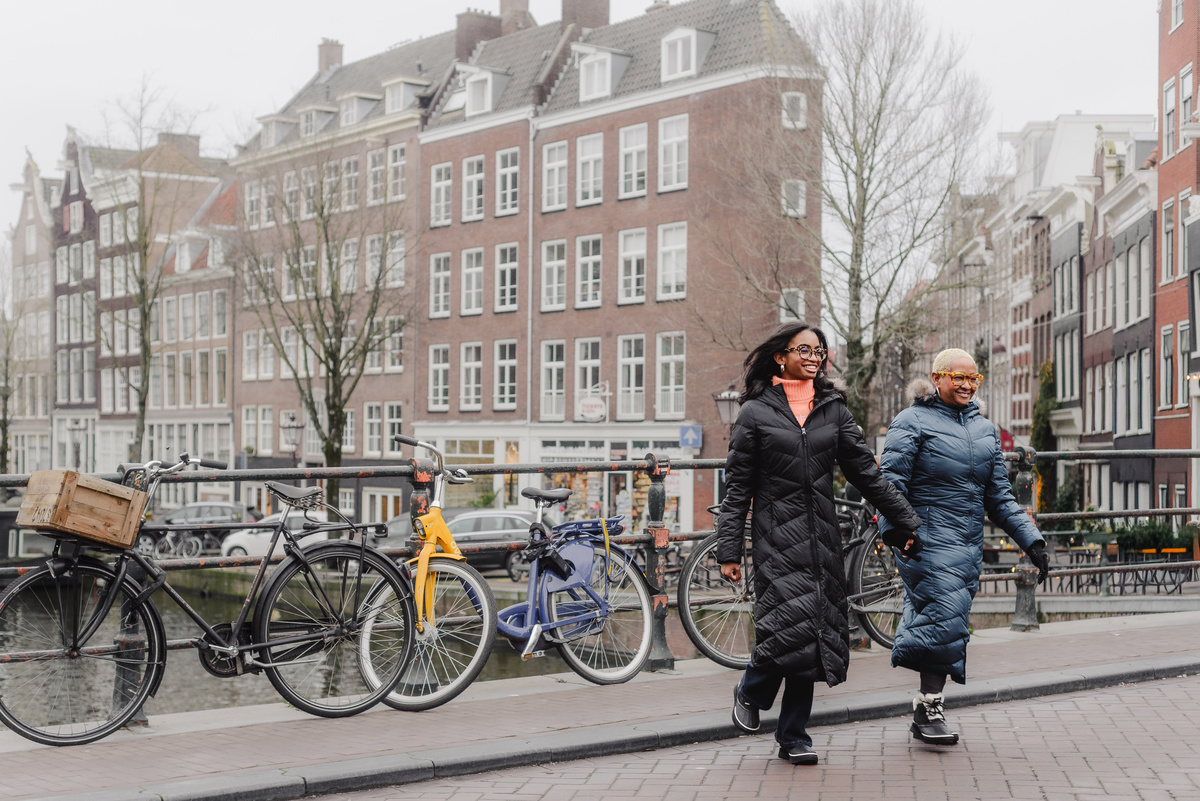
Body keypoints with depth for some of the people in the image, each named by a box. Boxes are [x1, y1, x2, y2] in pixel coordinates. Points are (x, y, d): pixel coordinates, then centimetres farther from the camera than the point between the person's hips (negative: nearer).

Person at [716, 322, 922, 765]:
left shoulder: (833, 409, 12)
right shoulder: (755, 412, 2)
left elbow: (865, 472, 14)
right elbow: (737, 487, 1)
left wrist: (909, 521, 11)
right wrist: (729, 550, -4)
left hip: (822, 536, 4)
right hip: (777, 534, -4)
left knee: (815, 634, 2)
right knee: (791, 622, -18)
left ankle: (793, 737, 13)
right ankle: (750, 693, 12)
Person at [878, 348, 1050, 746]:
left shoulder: (984, 429, 18)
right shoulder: (913, 422, -2)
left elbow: (999, 494, 19)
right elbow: (891, 480, -9)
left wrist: (1031, 540, 12)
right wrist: (894, 527, -23)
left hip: (970, 544, 7)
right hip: (928, 540, -7)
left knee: (950, 627, 7)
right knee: (944, 619, -16)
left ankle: (926, 711, 16)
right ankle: (928, 708, -6)